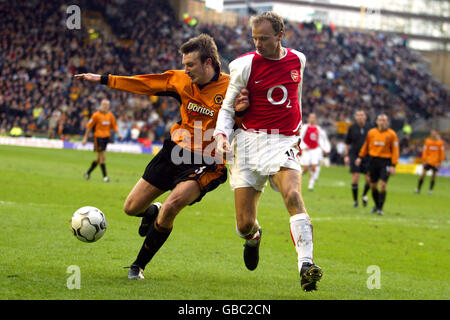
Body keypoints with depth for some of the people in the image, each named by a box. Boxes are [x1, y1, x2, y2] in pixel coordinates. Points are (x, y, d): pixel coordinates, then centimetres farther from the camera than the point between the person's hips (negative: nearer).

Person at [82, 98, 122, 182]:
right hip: (98, 137, -6)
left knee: (99, 158, 12)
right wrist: (85, 138, -2)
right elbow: (89, 126, -2)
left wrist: (118, 134, -3)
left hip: (106, 137, 6)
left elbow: (114, 126, 14)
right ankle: (105, 176, -4)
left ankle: (88, 173, 27)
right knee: (102, 157, -9)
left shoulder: (110, 115, 7)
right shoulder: (96, 115, -7)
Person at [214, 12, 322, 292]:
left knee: (293, 194, -29)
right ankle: (254, 237, 36)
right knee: (245, 225, -3)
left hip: (283, 142, 1)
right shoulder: (245, 65, -2)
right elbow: (228, 108, 6)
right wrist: (221, 134, -12)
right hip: (249, 142, -1)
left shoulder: (298, 60, 7)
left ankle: (306, 264, -34)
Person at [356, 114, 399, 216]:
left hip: (385, 161, -4)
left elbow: (395, 150, -4)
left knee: (383, 185, -12)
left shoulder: (391, 134, -4)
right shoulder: (371, 132, 6)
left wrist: (393, 165, -10)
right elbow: (366, 146, 19)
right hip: (373, 160, 4)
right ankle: (377, 205, 27)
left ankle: (380, 208, -4)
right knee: (373, 185, 7)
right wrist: (360, 157, 13)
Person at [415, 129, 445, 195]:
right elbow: (425, 151, 3)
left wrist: (440, 162, -1)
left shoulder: (440, 142, -2)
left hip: (436, 162, 0)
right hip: (428, 161, 0)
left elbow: (442, 153, 3)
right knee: (423, 174, -7)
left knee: (433, 175, 2)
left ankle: (430, 190, 14)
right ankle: (418, 189, -1)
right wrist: (424, 160, -3)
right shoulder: (428, 141, 0)